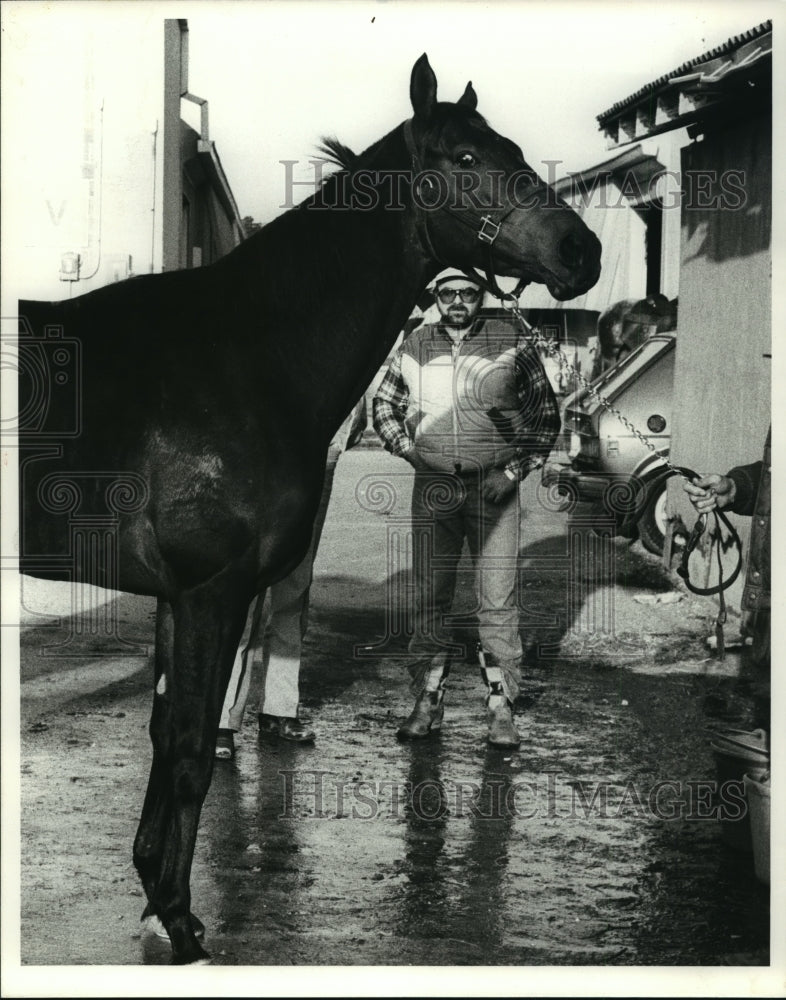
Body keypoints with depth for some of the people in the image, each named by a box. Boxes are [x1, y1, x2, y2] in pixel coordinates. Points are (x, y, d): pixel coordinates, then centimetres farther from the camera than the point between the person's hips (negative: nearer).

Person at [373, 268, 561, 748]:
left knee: (499, 600, -3)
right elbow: (384, 404, 19)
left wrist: (512, 471, -6)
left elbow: (546, 415, 4)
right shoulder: (415, 347, 7)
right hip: (433, 486, 2)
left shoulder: (512, 344, 0)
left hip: (495, 487, -2)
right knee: (430, 598, 6)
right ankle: (428, 703, 15)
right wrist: (408, 448, 3)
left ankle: (502, 709, 4)